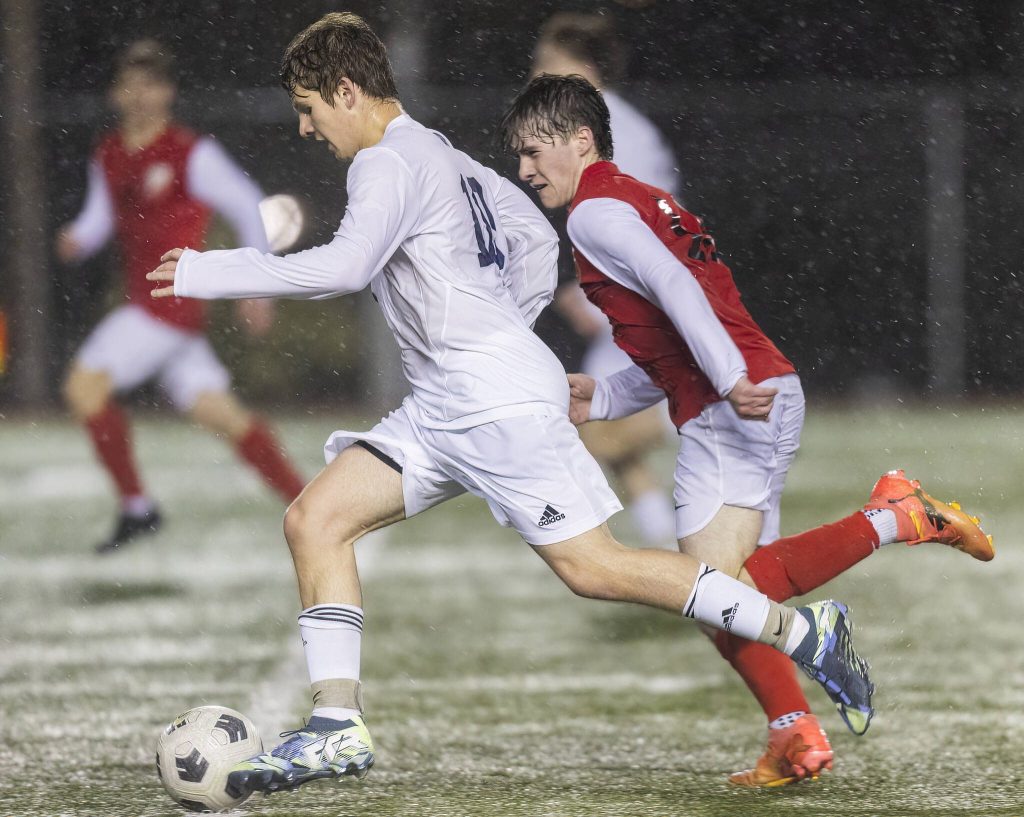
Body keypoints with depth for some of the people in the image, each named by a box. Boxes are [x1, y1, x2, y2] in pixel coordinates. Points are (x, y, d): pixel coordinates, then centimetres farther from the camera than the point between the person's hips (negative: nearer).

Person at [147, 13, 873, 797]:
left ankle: (802, 630, 0)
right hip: (443, 404, 10)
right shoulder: (445, 159, 20)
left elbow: (344, 265, -27)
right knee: (315, 519, 2)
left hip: (499, 400, -10)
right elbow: (536, 239, 30)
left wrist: (208, 273, -20)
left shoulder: (390, 163, -11)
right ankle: (337, 727, -3)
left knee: (593, 568, -9)